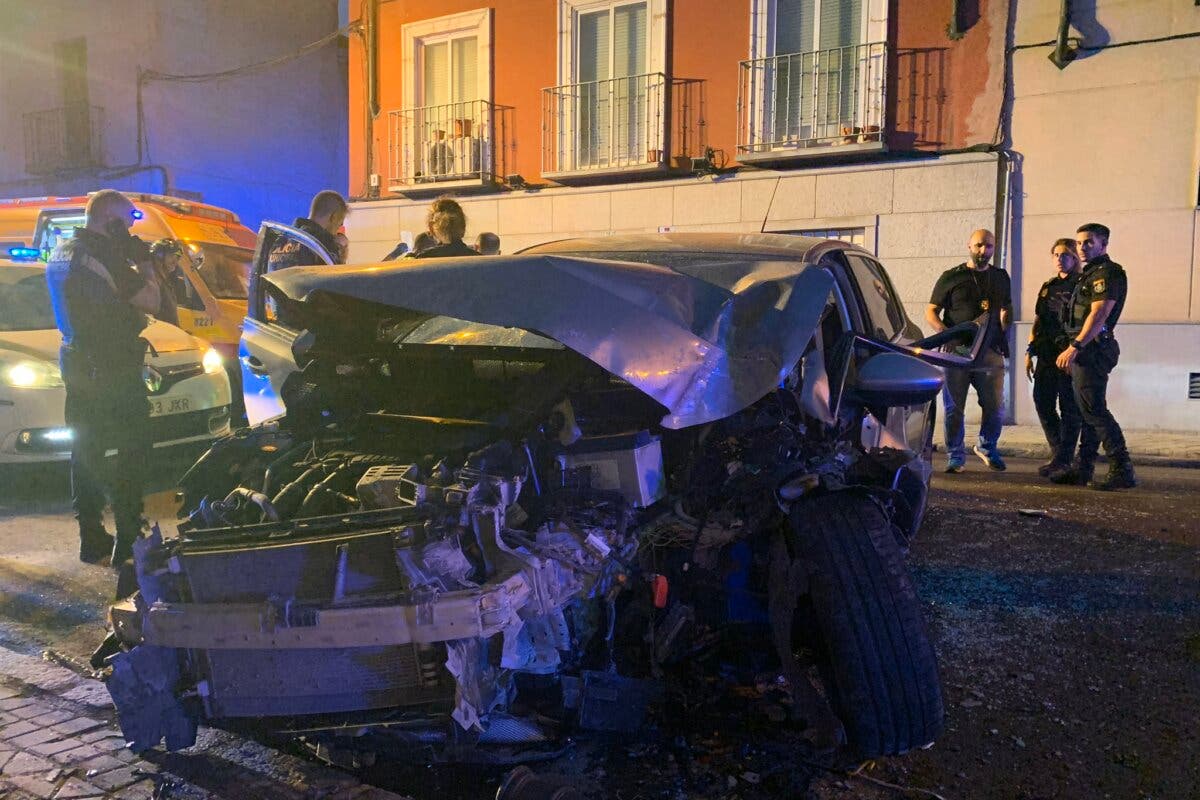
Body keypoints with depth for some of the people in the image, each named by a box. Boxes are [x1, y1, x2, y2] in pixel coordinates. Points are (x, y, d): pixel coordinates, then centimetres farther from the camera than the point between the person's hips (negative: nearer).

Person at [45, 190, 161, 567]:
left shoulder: (61, 252, 11)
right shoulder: (104, 255, -18)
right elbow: (150, 302, -17)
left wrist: (132, 262, 12)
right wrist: (143, 262, -3)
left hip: (77, 364, 9)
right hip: (114, 370, -9)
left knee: (85, 452, 13)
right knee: (133, 453, -1)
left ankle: (91, 538, 21)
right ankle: (128, 542, 0)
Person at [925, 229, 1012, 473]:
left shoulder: (1001, 277, 15)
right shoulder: (951, 277, 4)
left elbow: (1007, 308, 27)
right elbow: (931, 312, 1)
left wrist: (1004, 323, 5)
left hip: (990, 352, 3)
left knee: (994, 406, 4)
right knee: (954, 407, 1)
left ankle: (987, 447, 28)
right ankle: (955, 456, 12)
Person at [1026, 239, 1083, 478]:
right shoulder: (1048, 287, 19)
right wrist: (1030, 351, 14)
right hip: (1046, 355, 7)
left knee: (1069, 407, -4)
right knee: (1043, 403, 7)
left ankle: (1064, 460, 0)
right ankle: (1059, 454, 18)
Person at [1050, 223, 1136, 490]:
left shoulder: (1108, 272, -9)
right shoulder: (1090, 273, 22)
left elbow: (1099, 314, -21)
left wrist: (1075, 346, -27)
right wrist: (1073, 350, 19)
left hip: (1093, 348, -10)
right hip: (1086, 351, 11)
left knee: (1094, 410, -13)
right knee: (1089, 411, 11)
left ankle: (1122, 470, -12)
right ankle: (1082, 469, 16)